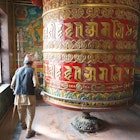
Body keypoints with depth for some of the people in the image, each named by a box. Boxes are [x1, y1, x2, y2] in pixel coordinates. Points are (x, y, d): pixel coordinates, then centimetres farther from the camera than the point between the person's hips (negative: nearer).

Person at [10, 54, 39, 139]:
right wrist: (37, 84, 5)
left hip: (19, 96, 5)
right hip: (29, 95, -4)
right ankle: (29, 132, 13)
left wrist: (14, 89, 27)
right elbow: (36, 84, -17)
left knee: (21, 112, 23)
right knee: (30, 114, 11)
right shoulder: (32, 71, -7)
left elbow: (12, 85, 7)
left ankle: (23, 125, 47)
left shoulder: (18, 70, 5)